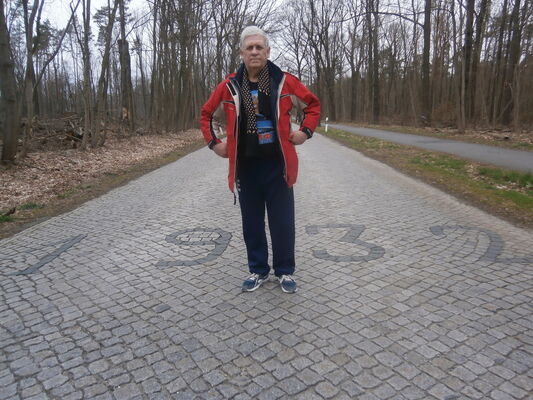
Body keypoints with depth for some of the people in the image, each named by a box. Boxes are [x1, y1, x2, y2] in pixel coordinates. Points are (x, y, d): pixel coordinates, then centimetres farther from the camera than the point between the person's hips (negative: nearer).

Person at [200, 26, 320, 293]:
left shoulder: (284, 82, -1)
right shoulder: (229, 86, 2)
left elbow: (313, 104, 14)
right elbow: (208, 114, 17)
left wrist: (305, 132, 3)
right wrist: (215, 143, 8)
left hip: (277, 164, -1)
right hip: (245, 166, 2)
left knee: (282, 221, 5)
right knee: (251, 222, 11)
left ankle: (285, 271, 23)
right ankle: (258, 270, 27)